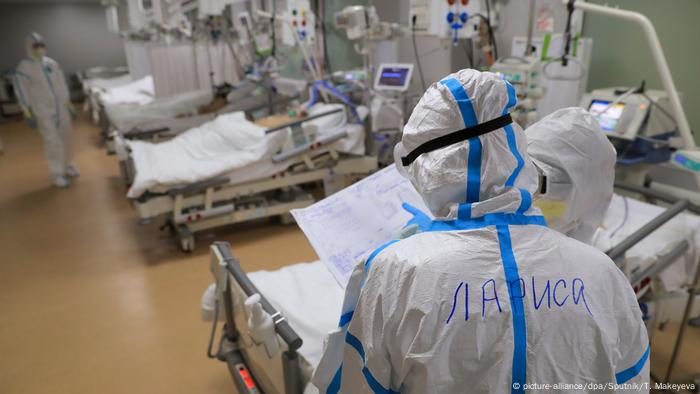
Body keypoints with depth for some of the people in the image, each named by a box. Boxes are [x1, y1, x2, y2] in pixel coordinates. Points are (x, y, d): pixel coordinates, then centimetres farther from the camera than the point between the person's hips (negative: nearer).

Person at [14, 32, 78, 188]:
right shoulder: (23, 67, -8)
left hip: (61, 107, 5)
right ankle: (58, 174, 1)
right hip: (43, 111, -4)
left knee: (65, 138, 12)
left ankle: (67, 165, 30)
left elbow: (62, 85, 12)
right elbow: (21, 92, -8)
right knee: (52, 142, -6)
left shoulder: (52, 63, 5)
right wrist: (28, 115, -11)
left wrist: (69, 106, 13)